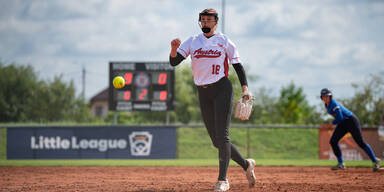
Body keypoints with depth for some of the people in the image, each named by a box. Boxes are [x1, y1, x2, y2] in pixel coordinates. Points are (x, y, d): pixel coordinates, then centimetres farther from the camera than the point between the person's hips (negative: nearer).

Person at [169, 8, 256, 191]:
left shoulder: (224, 41, 3)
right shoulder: (192, 42, 10)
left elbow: (237, 65, 3)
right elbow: (174, 61, 0)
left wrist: (245, 89, -9)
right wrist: (174, 48, -22)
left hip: (222, 89, -4)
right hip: (203, 93, 4)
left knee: (222, 135, -13)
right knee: (216, 140, 5)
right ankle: (246, 164, 24)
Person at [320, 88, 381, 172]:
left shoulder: (334, 104, -23)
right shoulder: (327, 104, 4)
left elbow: (340, 118, -26)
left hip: (351, 121, -9)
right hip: (342, 124, 9)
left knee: (360, 142, -8)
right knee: (333, 141, -3)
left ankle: (375, 161, 5)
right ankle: (341, 164, 4)